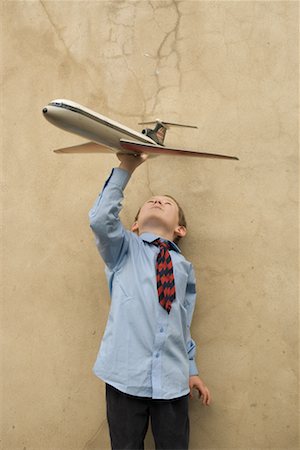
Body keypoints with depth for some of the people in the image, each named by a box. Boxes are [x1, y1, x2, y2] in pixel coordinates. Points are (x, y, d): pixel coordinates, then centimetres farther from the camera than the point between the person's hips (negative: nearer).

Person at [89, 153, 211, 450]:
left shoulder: (183, 267, 17)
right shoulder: (125, 248, 9)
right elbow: (101, 220, -10)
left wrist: (191, 370, 17)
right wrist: (125, 170, -8)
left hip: (172, 380, 3)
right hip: (126, 373, -2)